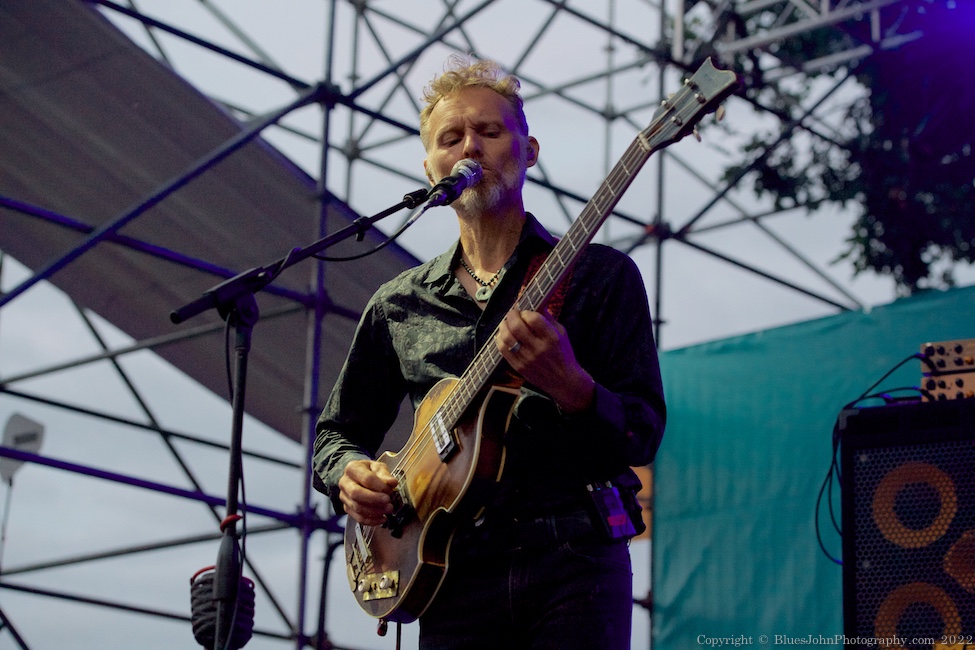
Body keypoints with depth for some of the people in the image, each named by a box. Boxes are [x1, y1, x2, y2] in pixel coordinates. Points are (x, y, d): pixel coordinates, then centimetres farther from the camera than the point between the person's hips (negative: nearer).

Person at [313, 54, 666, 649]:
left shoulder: (599, 276, 5)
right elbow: (338, 430, 22)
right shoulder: (398, 307, 15)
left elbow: (643, 436, -3)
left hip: (574, 558, -2)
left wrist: (570, 387, -22)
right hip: (454, 572, 3)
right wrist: (349, 474, -1)